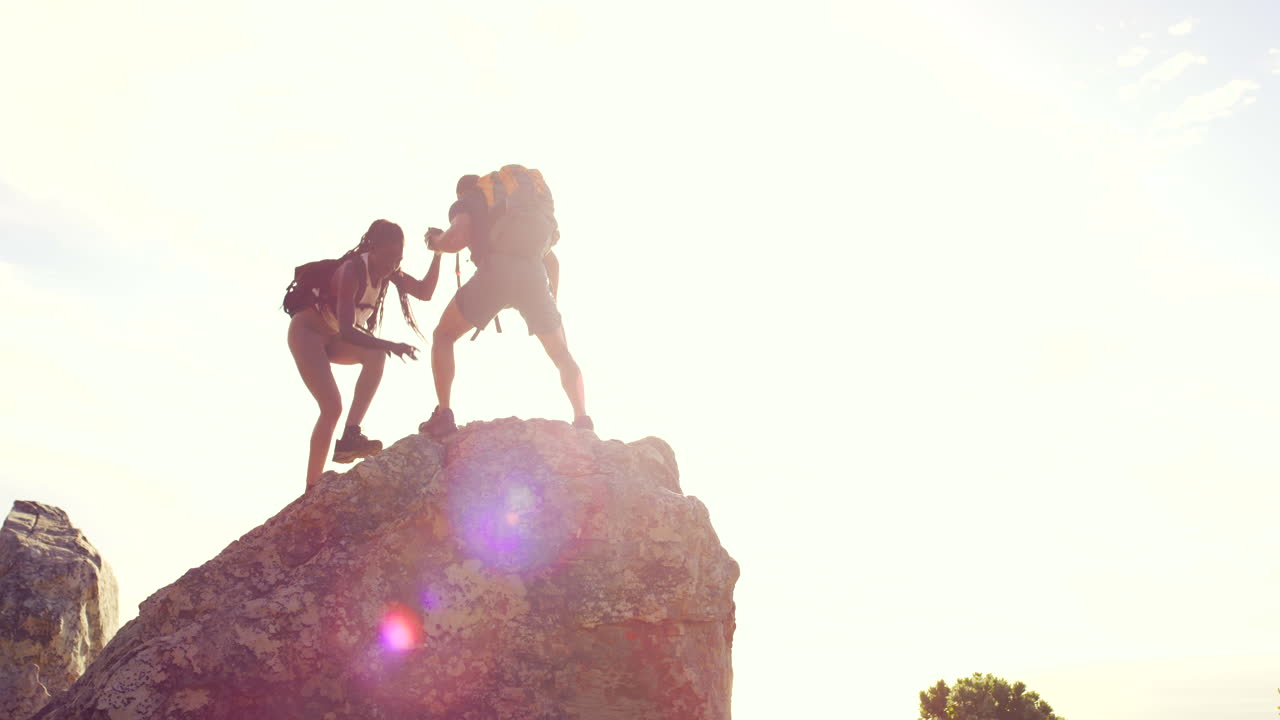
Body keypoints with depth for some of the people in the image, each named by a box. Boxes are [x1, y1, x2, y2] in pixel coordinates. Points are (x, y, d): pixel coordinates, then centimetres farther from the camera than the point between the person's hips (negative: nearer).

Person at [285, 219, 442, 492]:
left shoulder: (388, 272, -6)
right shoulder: (352, 270, -28)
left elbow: (425, 292, -7)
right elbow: (347, 330, -35)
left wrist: (438, 255, -16)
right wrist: (389, 345, -43)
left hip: (333, 339, 7)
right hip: (307, 331, -7)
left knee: (376, 354, -25)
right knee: (332, 406, -21)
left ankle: (350, 436, -27)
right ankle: (312, 489, -16)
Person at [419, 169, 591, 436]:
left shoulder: (465, 204, 23)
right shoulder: (514, 207, 39)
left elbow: (457, 238, 0)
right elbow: (551, 259, 38)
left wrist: (435, 241, 22)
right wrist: (553, 299, 47)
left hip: (495, 271, -4)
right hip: (534, 275, 4)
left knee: (443, 336, 15)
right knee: (562, 356, 19)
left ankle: (443, 414, 2)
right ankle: (583, 421, 3)